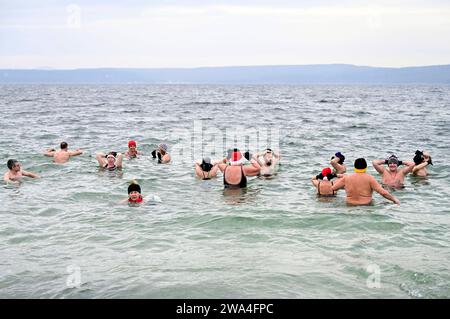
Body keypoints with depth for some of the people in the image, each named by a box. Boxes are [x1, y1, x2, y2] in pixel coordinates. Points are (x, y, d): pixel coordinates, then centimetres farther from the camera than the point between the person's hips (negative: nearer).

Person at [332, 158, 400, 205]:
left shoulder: (346, 178, 2)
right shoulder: (369, 178, -5)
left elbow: (333, 188, 7)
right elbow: (383, 192, -9)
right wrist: (394, 199, 4)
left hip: (350, 205, 2)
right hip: (366, 205, -2)